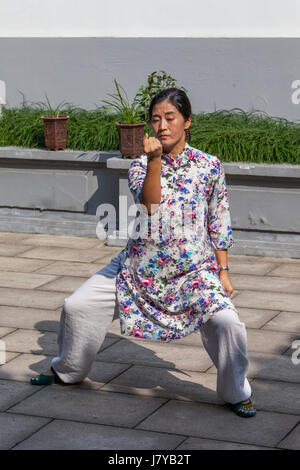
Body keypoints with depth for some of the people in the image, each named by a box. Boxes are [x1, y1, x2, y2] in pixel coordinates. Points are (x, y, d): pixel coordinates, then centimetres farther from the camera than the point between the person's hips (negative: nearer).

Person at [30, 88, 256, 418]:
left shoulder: (209, 166, -3)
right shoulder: (140, 166, -1)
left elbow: (219, 222, 3)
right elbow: (150, 202, -22)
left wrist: (223, 272, 1)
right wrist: (154, 160, -37)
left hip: (194, 270, -2)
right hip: (141, 266, 2)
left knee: (226, 322, -24)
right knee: (77, 306, 2)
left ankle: (236, 393, 3)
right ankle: (67, 370, 31)